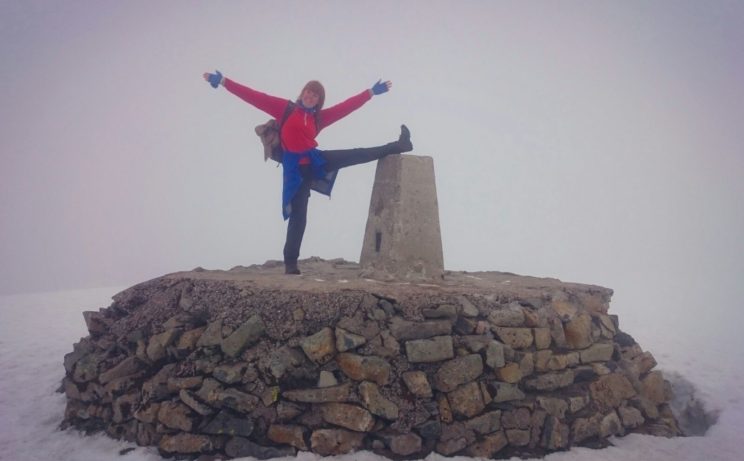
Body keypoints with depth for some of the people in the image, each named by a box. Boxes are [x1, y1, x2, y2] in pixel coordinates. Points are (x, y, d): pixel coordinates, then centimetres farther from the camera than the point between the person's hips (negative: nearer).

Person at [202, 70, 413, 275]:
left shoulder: (318, 117, 11)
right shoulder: (285, 109, 0)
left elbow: (346, 106, 15)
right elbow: (255, 97, -3)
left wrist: (371, 92, 17)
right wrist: (224, 82, -6)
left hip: (315, 160, 4)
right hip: (296, 168, -4)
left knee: (357, 155, 6)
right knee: (298, 216, -5)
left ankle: (397, 146, 23)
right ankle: (290, 263, 2)